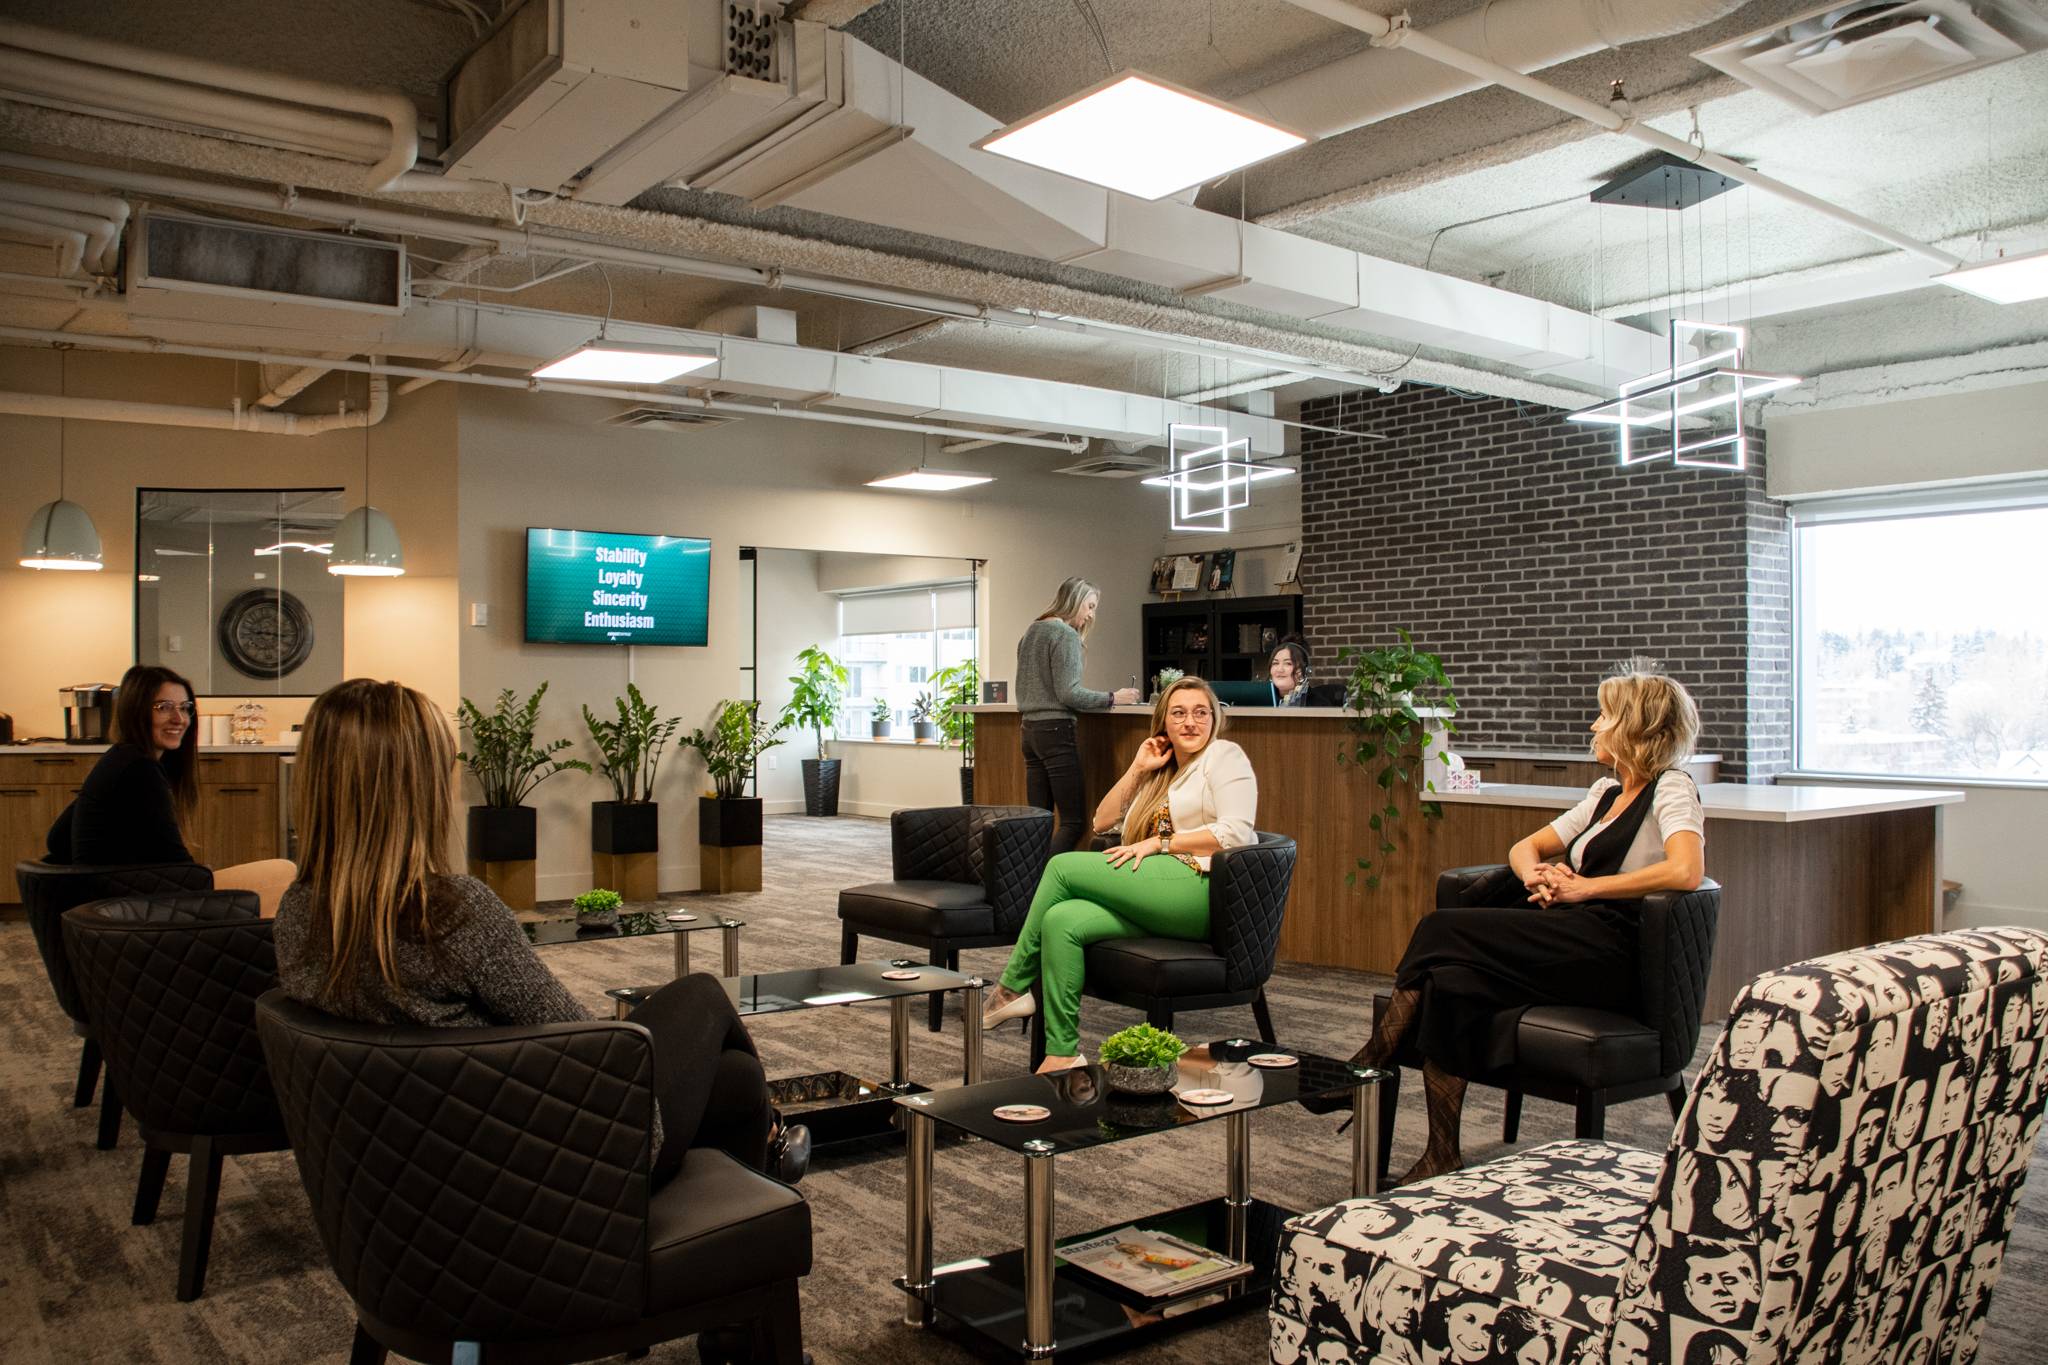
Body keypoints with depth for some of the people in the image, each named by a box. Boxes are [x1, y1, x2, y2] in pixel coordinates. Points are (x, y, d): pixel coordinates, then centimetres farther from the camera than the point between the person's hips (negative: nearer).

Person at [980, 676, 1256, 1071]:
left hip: (1202, 889, -8)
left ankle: (1013, 988, -7)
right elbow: (1103, 822, 25)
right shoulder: (1161, 774, 30)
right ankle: (1062, 1054, -22)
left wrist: (1159, 843, -11)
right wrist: (1137, 769, 14)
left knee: (1063, 866, -15)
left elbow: (1236, 832, -10)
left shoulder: (1224, 757, 6)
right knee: (1062, 920, -20)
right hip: (1161, 902, 8)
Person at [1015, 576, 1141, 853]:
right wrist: (1112, 698, -9)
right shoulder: (1065, 634, -9)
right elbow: (1068, 693, -15)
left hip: (1030, 729, 9)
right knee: (1074, 821, -7)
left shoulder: (1031, 631, 16)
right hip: (1056, 730, -9)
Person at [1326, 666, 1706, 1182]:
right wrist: (1538, 876, 0)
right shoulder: (1607, 792, 24)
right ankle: (1441, 1158, -19)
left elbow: (1686, 871, -20)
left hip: (1610, 953, -7)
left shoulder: (1671, 788, -1)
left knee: (1442, 930, -18)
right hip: (1570, 940, 8)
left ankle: (1373, 1060, -5)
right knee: (1451, 985, -20)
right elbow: (1525, 847, 24)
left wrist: (1587, 887, -15)